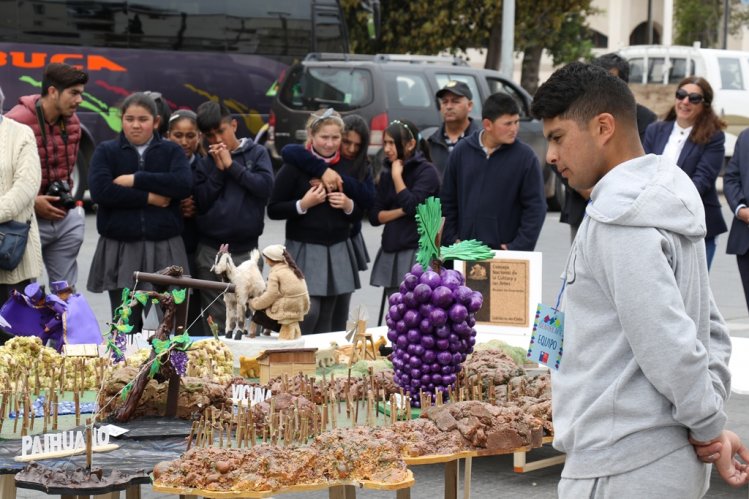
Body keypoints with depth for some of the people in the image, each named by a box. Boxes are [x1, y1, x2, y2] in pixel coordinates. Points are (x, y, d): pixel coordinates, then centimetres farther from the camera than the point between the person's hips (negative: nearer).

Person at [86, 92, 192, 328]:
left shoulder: (171, 151, 9)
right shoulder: (106, 151, 7)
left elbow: (183, 184, -11)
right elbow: (99, 190, -11)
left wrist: (136, 179, -12)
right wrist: (148, 197, -11)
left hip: (165, 248, 0)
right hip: (120, 249, 0)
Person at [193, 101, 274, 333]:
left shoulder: (256, 153, 5)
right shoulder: (205, 162, 9)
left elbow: (265, 186, -10)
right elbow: (201, 201, 0)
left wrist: (231, 165, -8)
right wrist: (218, 169, -6)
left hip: (245, 250, -2)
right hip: (210, 251, 2)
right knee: (214, 321, 4)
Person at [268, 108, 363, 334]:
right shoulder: (295, 166, -3)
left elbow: (359, 215, 17)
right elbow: (273, 210, -2)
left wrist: (348, 205, -4)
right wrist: (303, 204, -15)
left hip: (339, 251, 4)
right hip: (305, 250, -4)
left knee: (332, 322, 2)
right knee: (307, 312, -15)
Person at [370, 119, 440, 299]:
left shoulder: (426, 171, -5)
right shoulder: (387, 174, 13)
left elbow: (412, 205, -19)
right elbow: (375, 216, 8)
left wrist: (397, 175, -9)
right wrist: (400, 211, -9)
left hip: (417, 252, -7)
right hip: (390, 252, 7)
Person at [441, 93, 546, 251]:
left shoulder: (525, 156, -4)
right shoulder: (462, 151, 5)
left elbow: (535, 208, -4)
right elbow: (448, 202, 11)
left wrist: (518, 248, -11)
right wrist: (451, 240, 2)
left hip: (505, 252, -3)